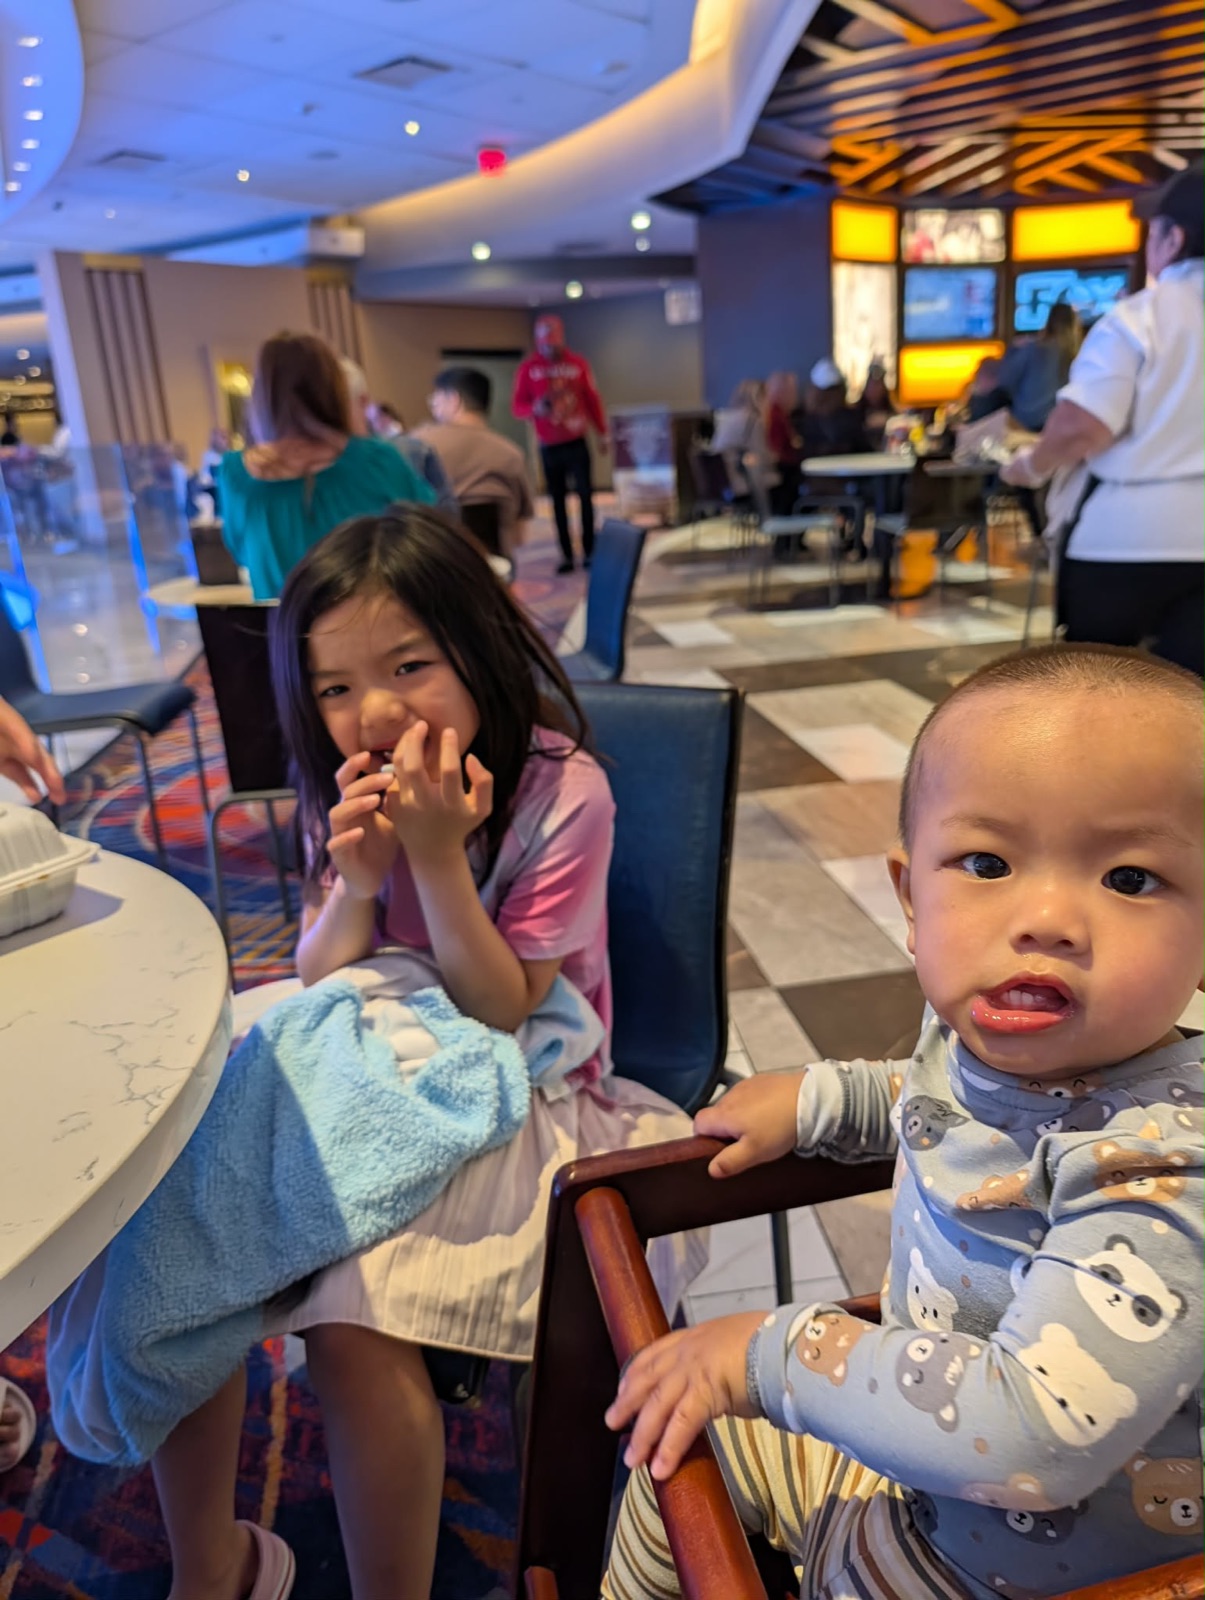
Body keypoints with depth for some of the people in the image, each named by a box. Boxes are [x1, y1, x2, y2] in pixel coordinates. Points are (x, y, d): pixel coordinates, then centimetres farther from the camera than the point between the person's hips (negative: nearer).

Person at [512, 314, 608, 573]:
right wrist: (535, 408, -22)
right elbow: (517, 406, -1)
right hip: (549, 446, 0)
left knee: (585, 495, -1)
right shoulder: (528, 368, 0)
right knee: (558, 500, 3)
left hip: (577, 442, 0)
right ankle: (566, 554, 8)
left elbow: (592, 399, 8)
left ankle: (589, 551, 6)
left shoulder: (578, 363, 3)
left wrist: (602, 433, 9)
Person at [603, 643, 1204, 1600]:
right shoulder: (985, 1035, -13)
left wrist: (771, 1354, -33)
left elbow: (1033, 1435, -41)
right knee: (681, 1441, 18)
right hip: (932, 1447, 7)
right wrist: (816, 1098, 0)